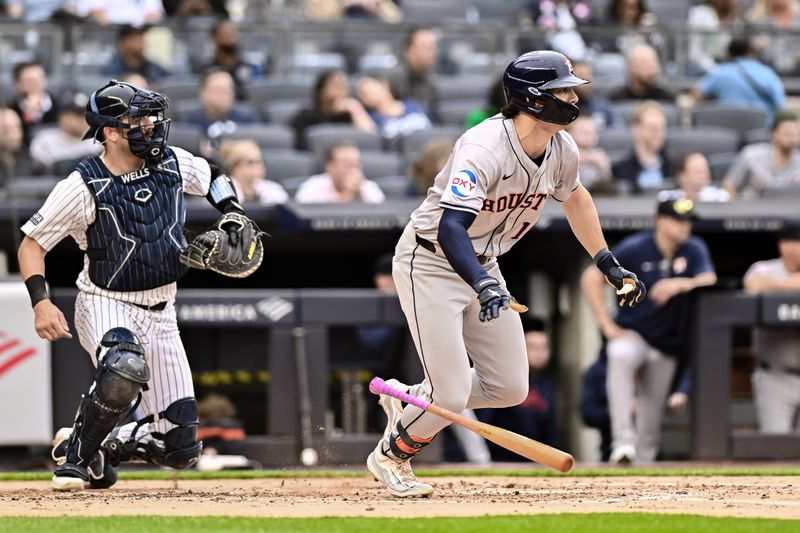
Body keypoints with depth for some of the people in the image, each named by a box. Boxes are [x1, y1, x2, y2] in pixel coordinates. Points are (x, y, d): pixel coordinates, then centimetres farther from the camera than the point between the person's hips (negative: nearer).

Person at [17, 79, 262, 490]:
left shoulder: (172, 164, -3)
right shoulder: (84, 185, -16)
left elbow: (213, 178, 19)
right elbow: (32, 243, -10)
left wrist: (233, 215, 2)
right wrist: (40, 302, -23)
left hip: (160, 314, 5)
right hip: (105, 305, -5)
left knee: (181, 448, -1)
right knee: (125, 368, -41)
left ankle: (106, 446, 27)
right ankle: (73, 456, -16)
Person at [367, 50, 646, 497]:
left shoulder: (563, 150, -6)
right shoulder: (484, 150, -31)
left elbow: (573, 196, 17)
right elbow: (451, 227, -41)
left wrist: (609, 265, 17)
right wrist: (483, 286, -56)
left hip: (484, 266, 8)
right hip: (431, 263, -8)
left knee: (510, 389, 4)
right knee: (453, 394, -12)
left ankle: (409, 400, 26)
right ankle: (390, 456, 17)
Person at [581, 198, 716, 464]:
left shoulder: (695, 250, -2)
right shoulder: (635, 248, -10)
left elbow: (709, 282, -16)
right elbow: (591, 279, -9)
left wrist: (680, 284, -36)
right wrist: (608, 326, -13)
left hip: (666, 346, 4)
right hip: (630, 332, -4)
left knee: (651, 420, 2)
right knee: (621, 357, -38)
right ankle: (624, 440, -45)